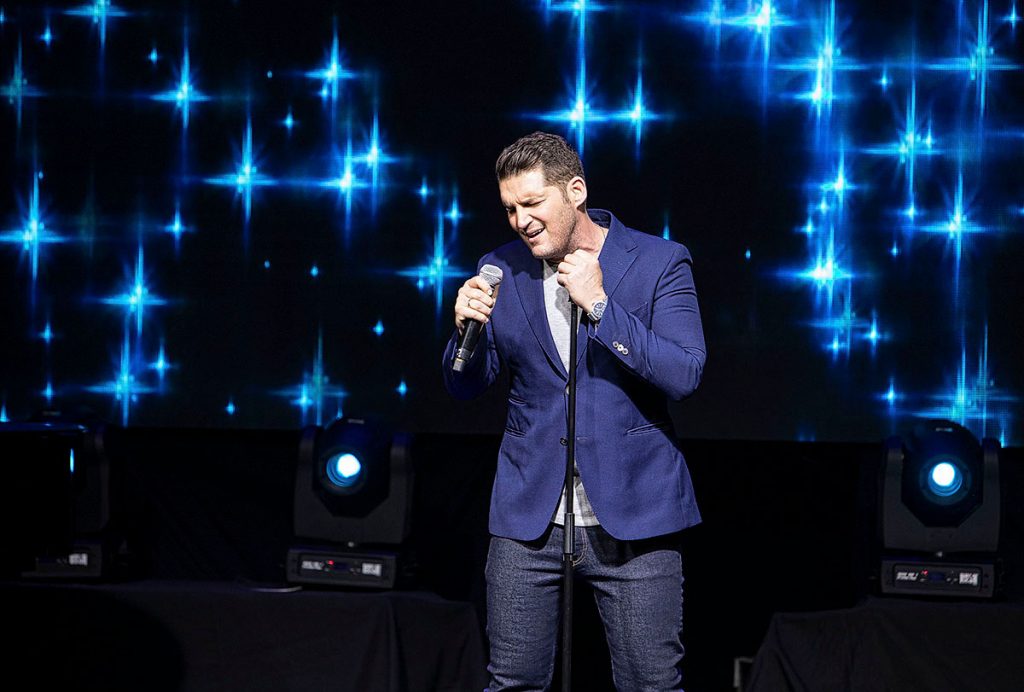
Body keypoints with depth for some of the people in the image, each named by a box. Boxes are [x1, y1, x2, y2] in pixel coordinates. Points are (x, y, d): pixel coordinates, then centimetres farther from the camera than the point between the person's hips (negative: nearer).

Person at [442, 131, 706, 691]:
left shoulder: (659, 262, -3)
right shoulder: (501, 270, 6)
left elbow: (685, 375, -13)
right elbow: (464, 387, 11)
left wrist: (600, 305, -20)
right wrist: (468, 327, -10)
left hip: (632, 517, -3)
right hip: (530, 517, 3)